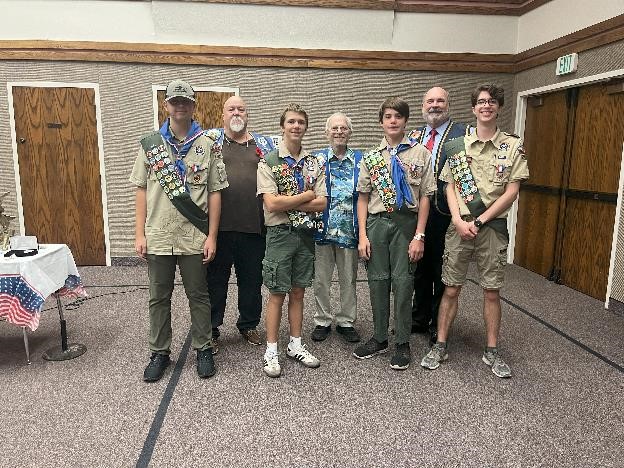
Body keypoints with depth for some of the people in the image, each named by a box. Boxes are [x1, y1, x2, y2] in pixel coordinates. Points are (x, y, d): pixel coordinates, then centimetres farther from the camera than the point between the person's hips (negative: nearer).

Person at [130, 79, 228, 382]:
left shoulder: (207, 146, 2)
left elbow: (215, 194, 0)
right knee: (158, 298, 12)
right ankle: (159, 353, 27)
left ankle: (203, 349, 25)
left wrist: (211, 236, -5)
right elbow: (142, 190, 6)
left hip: (194, 238, -1)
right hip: (158, 237, 2)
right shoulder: (150, 144, 6)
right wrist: (140, 234, 1)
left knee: (198, 296, 10)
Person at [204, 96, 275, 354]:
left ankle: (249, 324, 32)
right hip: (220, 225, -2)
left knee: (252, 280, 14)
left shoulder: (264, 143, 14)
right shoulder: (210, 139, 7)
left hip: (254, 226, 3)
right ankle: (210, 330, 22)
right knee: (215, 279, 8)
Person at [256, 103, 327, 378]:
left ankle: (295, 345, 24)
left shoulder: (314, 164, 8)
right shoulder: (268, 162, -4)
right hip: (280, 234, -4)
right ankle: (271, 351, 14)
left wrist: (288, 203, -12)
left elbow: (321, 204, -2)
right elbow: (272, 204, -16)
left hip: (306, 233, 4)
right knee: (277, 293, 2)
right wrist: (306, 196, -9)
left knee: (298, 291, 12)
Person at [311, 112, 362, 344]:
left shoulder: (361, 160, 6)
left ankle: (346, 322, 26)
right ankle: (322, 321, 24)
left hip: (350, 230, 1)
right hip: (322, 229, 0)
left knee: (349, 279, 11)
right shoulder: (316, 159, 4)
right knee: (321, 279, 8)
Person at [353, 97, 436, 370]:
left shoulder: (420, 153, 3)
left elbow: (425, 196, 0)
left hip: (406, 222, -2)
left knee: (403, 281, 1)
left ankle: (402, 343, 17)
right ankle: (379, 338, 24)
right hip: (376, 222, 2)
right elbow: (363, 197, 7)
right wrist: (362, 235, -1)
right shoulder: (371, 157, 9)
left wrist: (419, 235, -7)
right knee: (377, 281, 8)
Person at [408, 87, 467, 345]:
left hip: (444, 214, -5)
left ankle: (438, 325, 23)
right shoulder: (413, 136, 12)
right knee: (420, 269, 17)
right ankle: (419, 319, 34)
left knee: (442, 272, 7)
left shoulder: (462, 134, -6)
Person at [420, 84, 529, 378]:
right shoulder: (458, 146, 7)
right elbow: (450, 187, 5)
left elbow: (512, 191, -4)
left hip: (493, 226, 0)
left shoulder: (513, 146, 2)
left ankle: (491, 351, 21)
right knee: (451, 288, 5)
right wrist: (459, 221, -10)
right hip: (460, 226, 1)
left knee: (492, 291, 7)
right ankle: (440, 346, 17)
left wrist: (479, 222, -11)